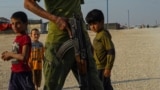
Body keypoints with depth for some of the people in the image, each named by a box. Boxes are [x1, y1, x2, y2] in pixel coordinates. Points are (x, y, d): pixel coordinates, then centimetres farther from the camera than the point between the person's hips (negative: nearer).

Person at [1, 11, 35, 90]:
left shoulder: (25, 38, -15)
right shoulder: (17, 38, 12)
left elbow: (23, 57, -25)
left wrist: (10, 54, -12)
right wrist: (8, 55, 4)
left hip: (24, 73, -9)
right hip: (15, 72, 9)